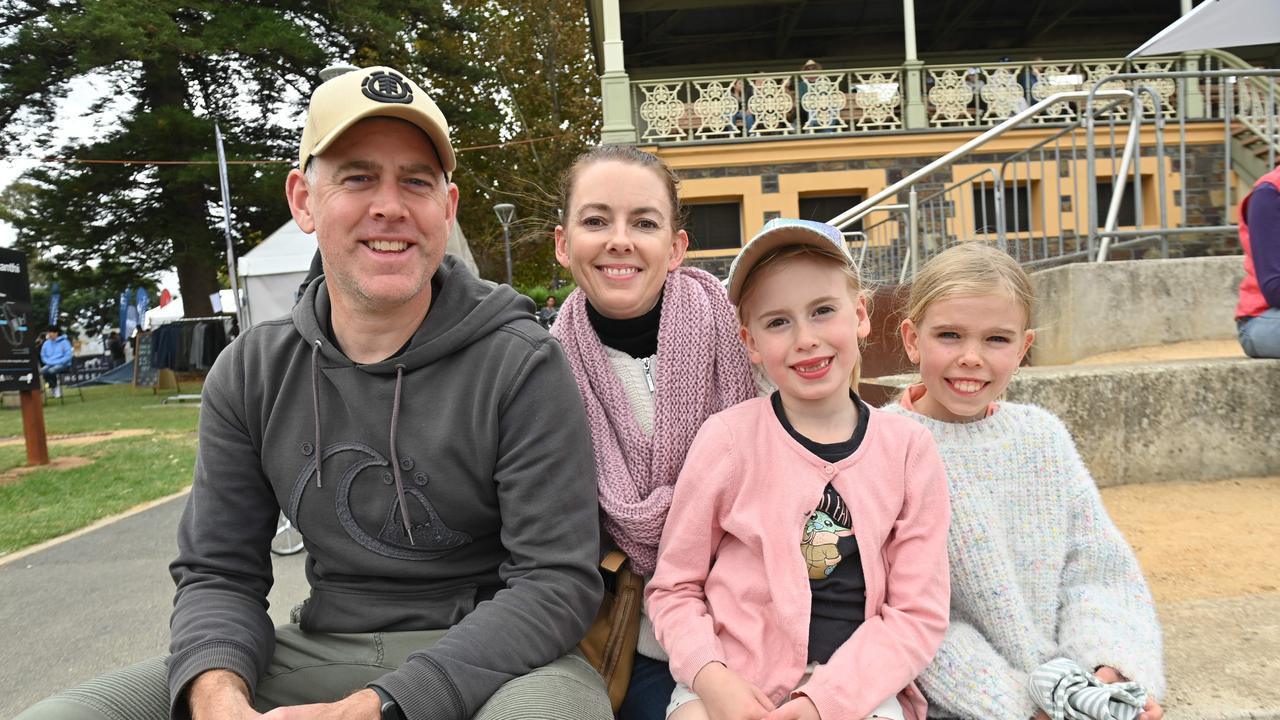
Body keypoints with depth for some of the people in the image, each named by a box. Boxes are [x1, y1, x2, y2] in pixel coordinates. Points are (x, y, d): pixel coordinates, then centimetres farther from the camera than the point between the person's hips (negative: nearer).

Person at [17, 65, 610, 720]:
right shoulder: (249, 376, 2)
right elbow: (219, 572, 5)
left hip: (492, 659, -3)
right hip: (320, 653, 4)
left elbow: (557, 579, -16)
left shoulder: (523, 365, -13)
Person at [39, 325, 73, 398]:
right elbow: (43, 356, 14)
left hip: (63, 364, -5)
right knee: (43, 370, -27)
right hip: (50, 364, 5)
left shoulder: (64, 342, -4)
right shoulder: (46, 343, 10)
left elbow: (68, 355, -9)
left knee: (51, 370, -33)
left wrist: (57, 362, -15)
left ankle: (57, 388, -11)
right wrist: (49, 362, -4)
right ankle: (53, 387, -9)